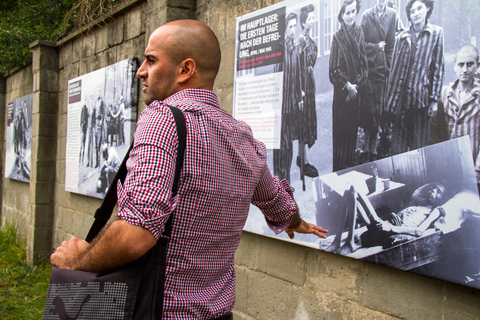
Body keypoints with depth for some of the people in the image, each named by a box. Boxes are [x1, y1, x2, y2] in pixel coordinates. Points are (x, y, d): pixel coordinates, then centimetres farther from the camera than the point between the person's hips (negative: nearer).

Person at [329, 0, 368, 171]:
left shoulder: (359, 33, 5)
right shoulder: (337, 37, -6)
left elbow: (363, 61, 5)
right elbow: (334, 69, -8)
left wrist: (357, 84, -5)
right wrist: (347, 85, -11)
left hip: (356, 90, 4)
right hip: (341, 90, -4)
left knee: (353, 126, 10)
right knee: (340, 127, -1)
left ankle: (350, 162, 22)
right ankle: (338, 168, 6)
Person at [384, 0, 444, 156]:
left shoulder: (436, 33, 2)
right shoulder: (402, 37, 8)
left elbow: (438, 68, 1)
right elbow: (394, 69, 10)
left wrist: (435, 99, -4)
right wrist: (389, 101, 6)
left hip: (421, 99, -2)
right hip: (399, 98, 2)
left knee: (419, 144, 3)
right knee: (398, 144, 4)